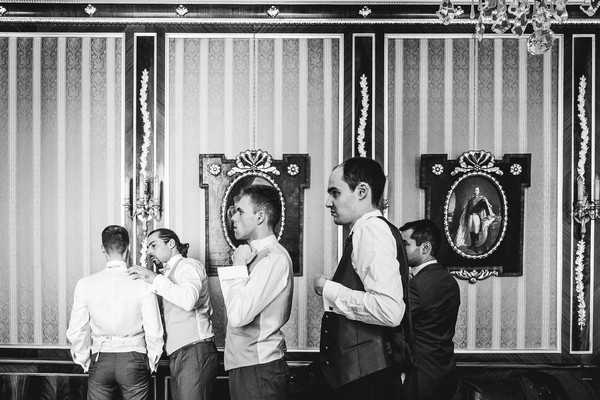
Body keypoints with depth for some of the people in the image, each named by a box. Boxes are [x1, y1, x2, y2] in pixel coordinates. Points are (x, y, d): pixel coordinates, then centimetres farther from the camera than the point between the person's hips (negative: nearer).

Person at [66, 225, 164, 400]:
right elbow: (154, 331, -8)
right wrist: (152, 362, 9)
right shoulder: (142, 283, -9)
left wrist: (84, 360, 16)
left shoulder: (86, 284, -4)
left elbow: (76, 331, 0)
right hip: (134, 359, -1)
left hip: (100, 360, 2)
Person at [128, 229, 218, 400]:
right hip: (177, 356, 8)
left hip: (195, 352, -8)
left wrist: (155, 279, -16)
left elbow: (189, 300, -21)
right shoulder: (169, 273, 26)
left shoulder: (189, 265, -1)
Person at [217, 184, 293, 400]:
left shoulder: (275, 258, -16)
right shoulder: (256, 254, 14)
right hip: (243, 365, 9)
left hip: (260, 370, -9)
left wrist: (238, 267, -13)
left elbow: (238, 316, -24)